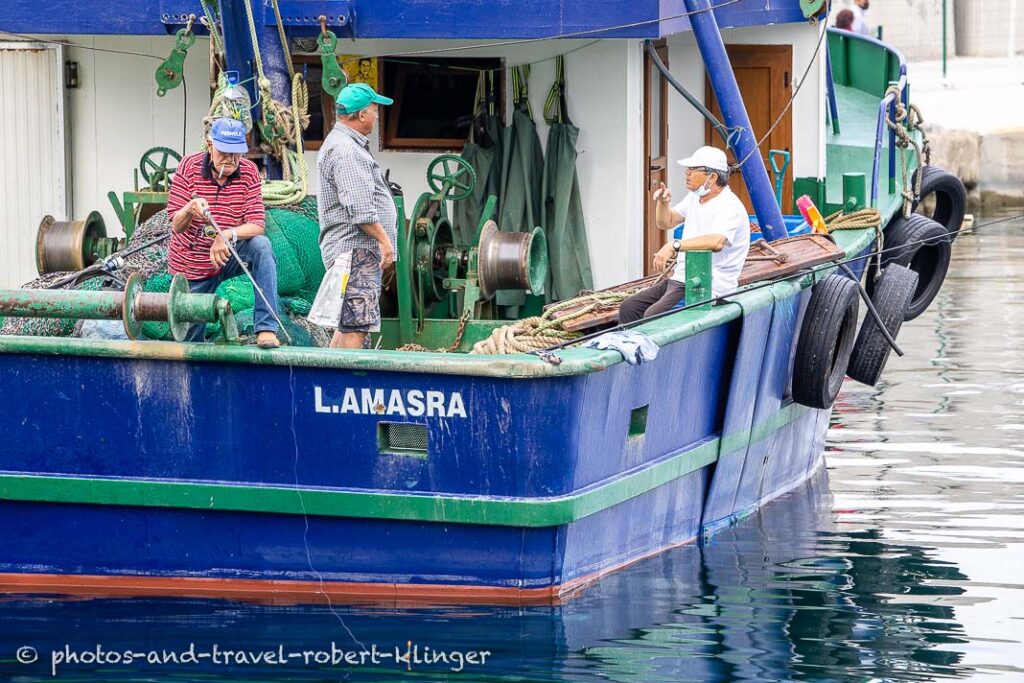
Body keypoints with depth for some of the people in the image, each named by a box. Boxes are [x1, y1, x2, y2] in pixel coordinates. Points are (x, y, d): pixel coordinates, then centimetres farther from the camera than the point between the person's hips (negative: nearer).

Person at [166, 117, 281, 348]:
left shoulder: (248, 171, -10)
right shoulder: (189, 167, -13)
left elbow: (256, 226, -17)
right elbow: (176, 226, -16)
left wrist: (227, 235, -37)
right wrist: (189, 210, -40)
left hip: (229, 257, 1)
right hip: (191, 266, -1)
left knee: (261, 246, -31)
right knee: (189, 342, 3)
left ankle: (266, 329, -32)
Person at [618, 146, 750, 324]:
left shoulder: (729, 207, -17)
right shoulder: (695, 197, 15)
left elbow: (716, 242, -36)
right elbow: (666, 223, 27)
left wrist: (675, 246, -42)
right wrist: (663, 203, 5)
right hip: (680, 280, 10)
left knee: (653, 316, -29)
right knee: (628, 309, 2)